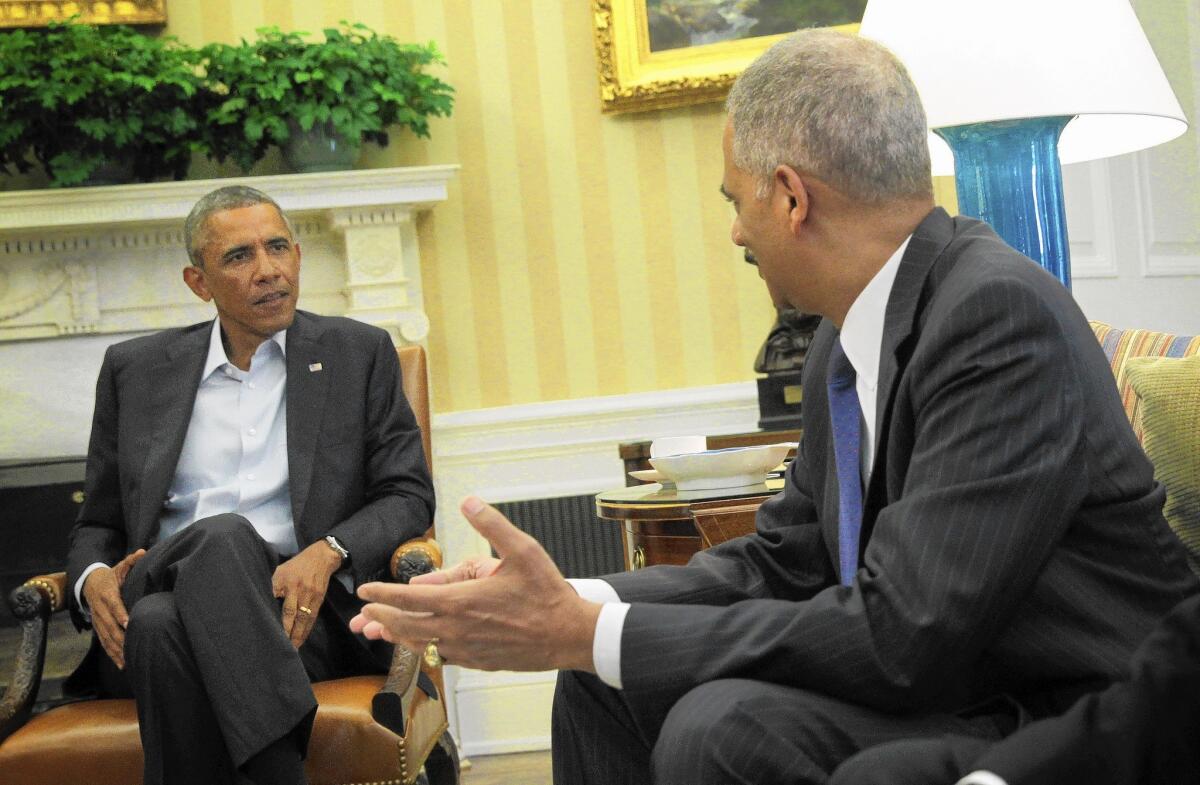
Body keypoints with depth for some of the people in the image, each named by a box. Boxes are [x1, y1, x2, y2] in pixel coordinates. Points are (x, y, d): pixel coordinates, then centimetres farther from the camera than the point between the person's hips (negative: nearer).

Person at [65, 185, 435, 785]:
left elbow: (408, 496, 8)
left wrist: (327, 553, -13)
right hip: (156, 598, 2)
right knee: (220, 536, -34)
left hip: (302, 613, -1)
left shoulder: (359, 353, 14)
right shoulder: (135, 370, 18)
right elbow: (96, 525, 20)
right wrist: (93, 579, -5)